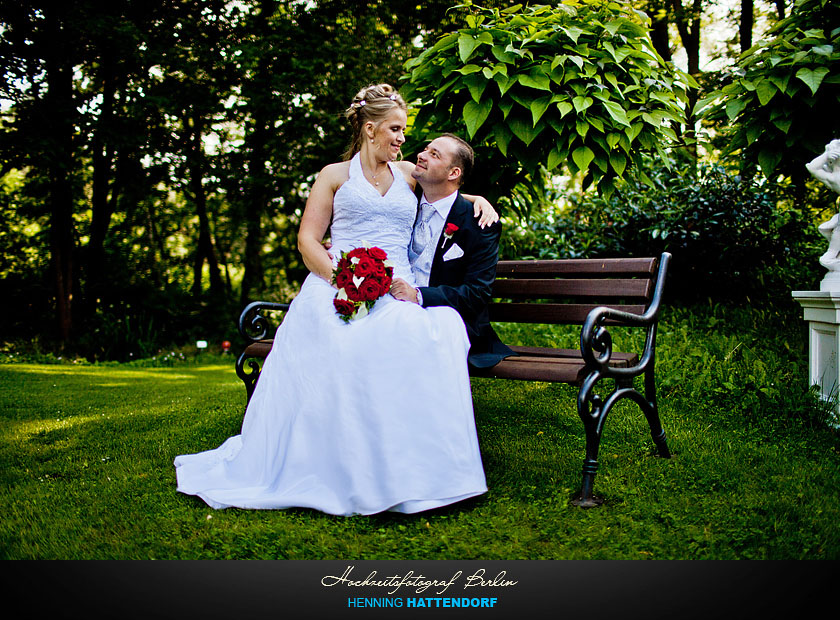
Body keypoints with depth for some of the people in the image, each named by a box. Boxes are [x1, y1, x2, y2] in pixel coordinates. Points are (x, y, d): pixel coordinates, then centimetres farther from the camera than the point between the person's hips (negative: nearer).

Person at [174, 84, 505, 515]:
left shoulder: (408, 173, 26)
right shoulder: (335, 175, 17)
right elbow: (308, 240, 8)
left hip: (395, 289, 2)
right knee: (335, 344, -39)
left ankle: (401, 475, -31)